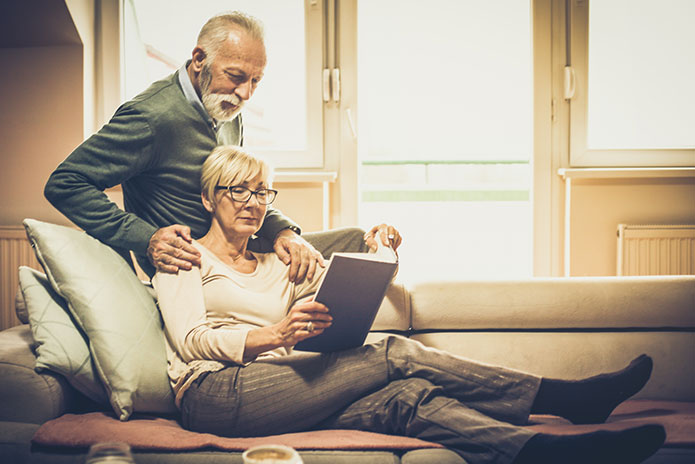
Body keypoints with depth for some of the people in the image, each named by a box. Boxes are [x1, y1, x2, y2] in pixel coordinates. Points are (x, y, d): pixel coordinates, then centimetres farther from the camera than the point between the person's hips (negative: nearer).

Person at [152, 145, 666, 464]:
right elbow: (190, 341, -5)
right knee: (396, 355, -22)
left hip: (278, 392, 6)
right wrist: (274, 336, -23)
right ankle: (568, 396, -21)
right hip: (215, 393, -6)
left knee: (406, 398, -25)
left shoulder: (273, 267, 28)